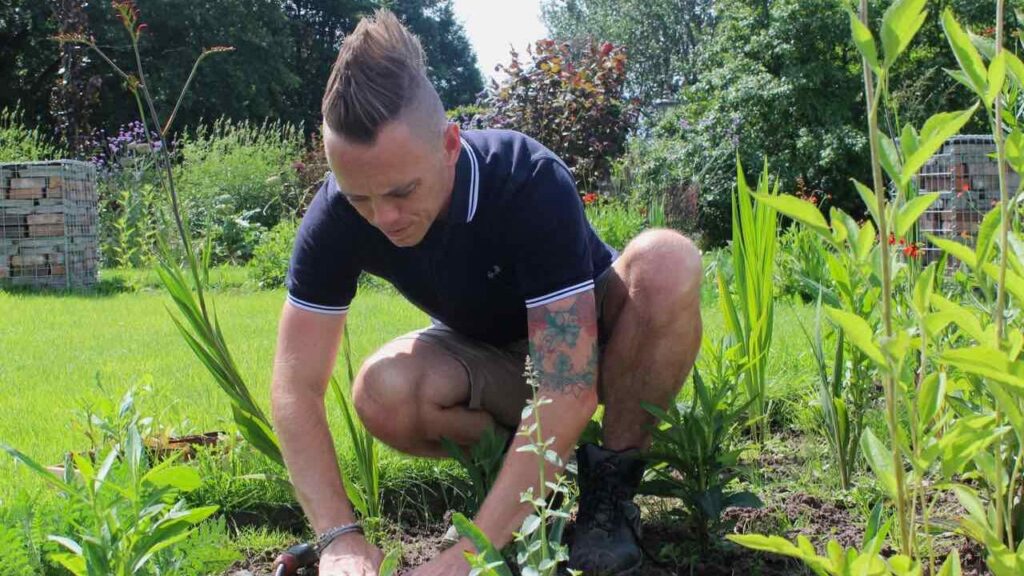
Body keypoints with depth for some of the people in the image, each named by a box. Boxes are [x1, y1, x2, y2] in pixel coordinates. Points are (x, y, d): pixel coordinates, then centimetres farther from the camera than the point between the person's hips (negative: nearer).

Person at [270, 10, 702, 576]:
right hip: (486, 356, 3)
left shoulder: (531, 183, -36)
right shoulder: (336, 217, -25)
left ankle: (611, 483, -16)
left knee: (666, 263, -36)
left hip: (590, 338, -2)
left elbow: (569, 391, -40)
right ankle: (524, 465, -2)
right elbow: (296, 386, -23)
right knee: (382, 394, -32)